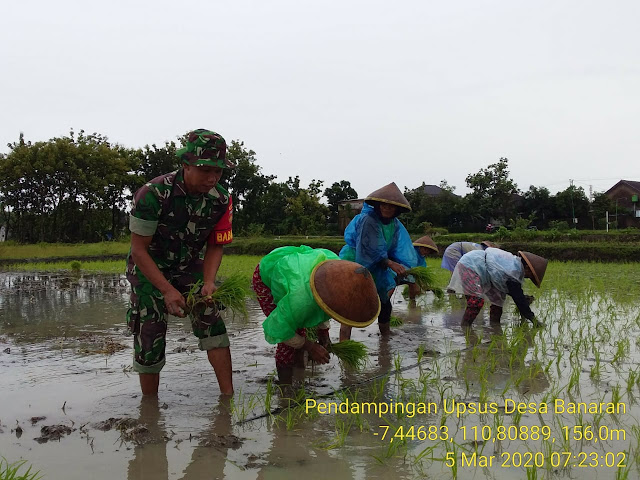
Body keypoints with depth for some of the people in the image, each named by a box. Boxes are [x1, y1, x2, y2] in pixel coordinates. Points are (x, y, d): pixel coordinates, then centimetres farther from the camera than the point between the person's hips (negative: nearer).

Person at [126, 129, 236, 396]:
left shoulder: (221, 200, -16)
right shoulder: (154, 194, -29)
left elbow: (215, 246, -4)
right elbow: (138, 249, -23)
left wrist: (208, 282, -22)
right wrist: (168, 291, -30)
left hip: (190, 267, 3)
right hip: (149, 269, -3)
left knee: (212, 322, -13)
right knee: (149, 338, -2)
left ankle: (228, 397, -6)